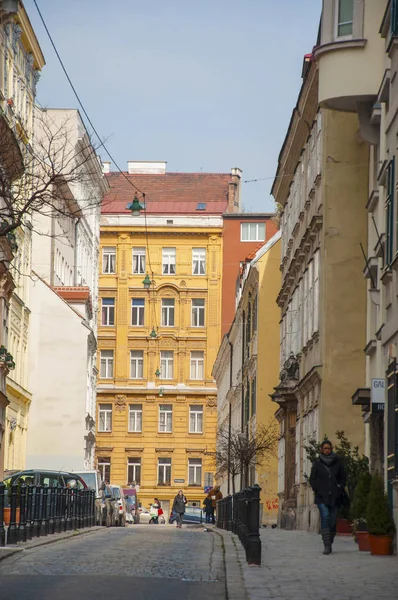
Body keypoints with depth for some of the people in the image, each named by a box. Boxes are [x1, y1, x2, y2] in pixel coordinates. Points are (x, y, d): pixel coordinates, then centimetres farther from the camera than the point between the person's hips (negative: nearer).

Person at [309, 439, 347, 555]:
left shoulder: (337, 462, 9)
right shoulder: (317, 463, 5)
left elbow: (343, 478, 17)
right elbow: (312, 479, 10)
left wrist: (340, 488, 1)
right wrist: (317, 490, -4)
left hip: (335, 497, 2)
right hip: (322, 497, -2)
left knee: (332, 520, 0)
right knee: (325, 517, -19)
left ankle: (330, 544, 15)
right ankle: (326, 545, -22)